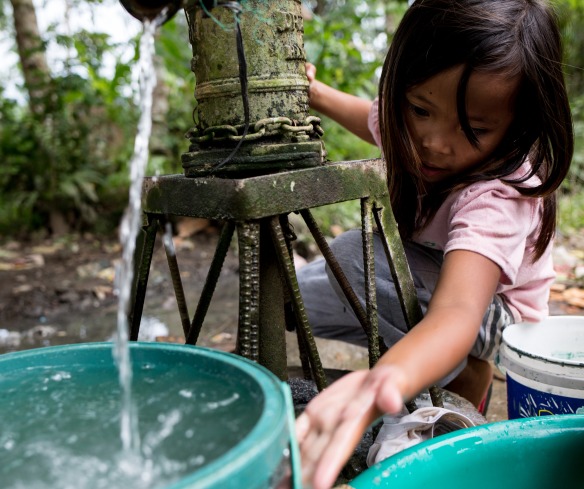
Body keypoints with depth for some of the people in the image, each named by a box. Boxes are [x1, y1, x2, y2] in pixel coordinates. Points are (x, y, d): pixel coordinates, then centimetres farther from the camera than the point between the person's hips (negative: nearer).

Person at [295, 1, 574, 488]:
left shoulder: (498, 197, -42)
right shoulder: (419, 132, -21)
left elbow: (457, 310, -60)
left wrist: (385, 380, -79)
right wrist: (315, 93, 13)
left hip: (488, 306, -7)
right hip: (420, 279, 7)